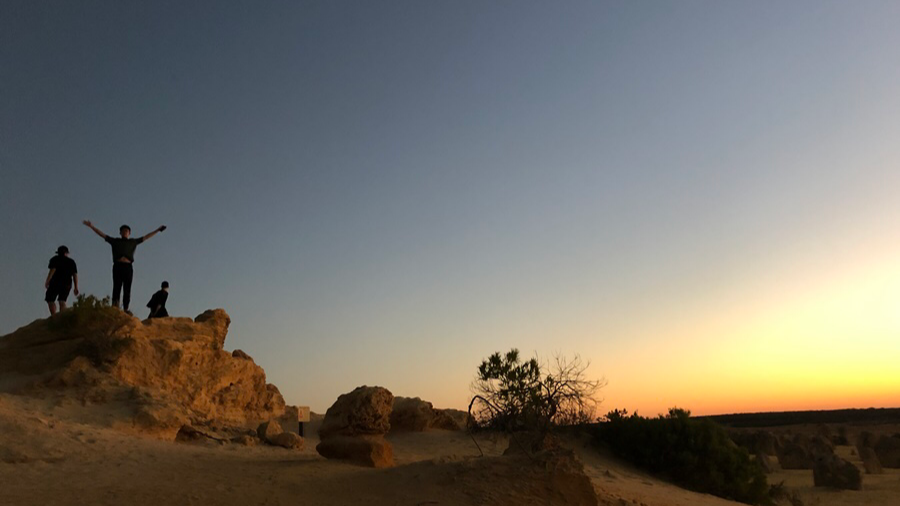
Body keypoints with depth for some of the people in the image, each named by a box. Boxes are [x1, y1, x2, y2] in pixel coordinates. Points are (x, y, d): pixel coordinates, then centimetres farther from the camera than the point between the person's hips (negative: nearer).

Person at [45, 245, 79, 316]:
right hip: (67, 284, 4)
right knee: (62, 301, 3)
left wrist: (47, 281, -12)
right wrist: (76, 287, 8)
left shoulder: (55, 259, 5)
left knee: (50, 300, 0)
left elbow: (53, 270, -11)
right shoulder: (71, 262, 15)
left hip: (56, 283, -4)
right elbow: (75, 275, 8)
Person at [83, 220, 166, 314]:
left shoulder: (133, 242, 20)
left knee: (127, 289, -2)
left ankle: (126, 309, -4)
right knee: (116, 287, -9)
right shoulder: (115, 241, 18)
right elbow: (102, 234, 19)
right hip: (117, 266, -1)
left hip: (128, 267, 1)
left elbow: (146, 237, 23)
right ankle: (115, 306, -17)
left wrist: (158, 230, 24)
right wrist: (92, 226, 15)